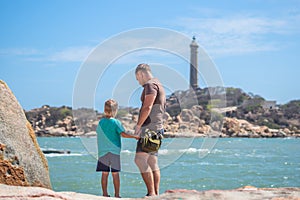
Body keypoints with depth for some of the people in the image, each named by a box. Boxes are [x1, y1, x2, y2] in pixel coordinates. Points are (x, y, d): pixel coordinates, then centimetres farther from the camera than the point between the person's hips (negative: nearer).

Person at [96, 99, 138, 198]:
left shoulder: (101, 122, 5)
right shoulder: (116, 122, -6)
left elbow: (98, 133, 13)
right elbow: (123, 134, -15)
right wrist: (134, 136, -12)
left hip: (103, 152, 3)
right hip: (114, 151, -3)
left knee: (105, 174, 4)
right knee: (115, 174, 1)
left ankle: (105, 194, 5)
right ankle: (117, 194, 3)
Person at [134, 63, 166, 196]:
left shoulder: (151, 85, -8)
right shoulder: (158, 86, 24)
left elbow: (147, 107, -19)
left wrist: (138, 125, -16)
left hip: (149, 128, -11)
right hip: (156, 129, 11)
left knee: (140, 160, -16)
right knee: (152, 163, 9)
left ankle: (151, 193, -21)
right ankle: (156, 194, 7)